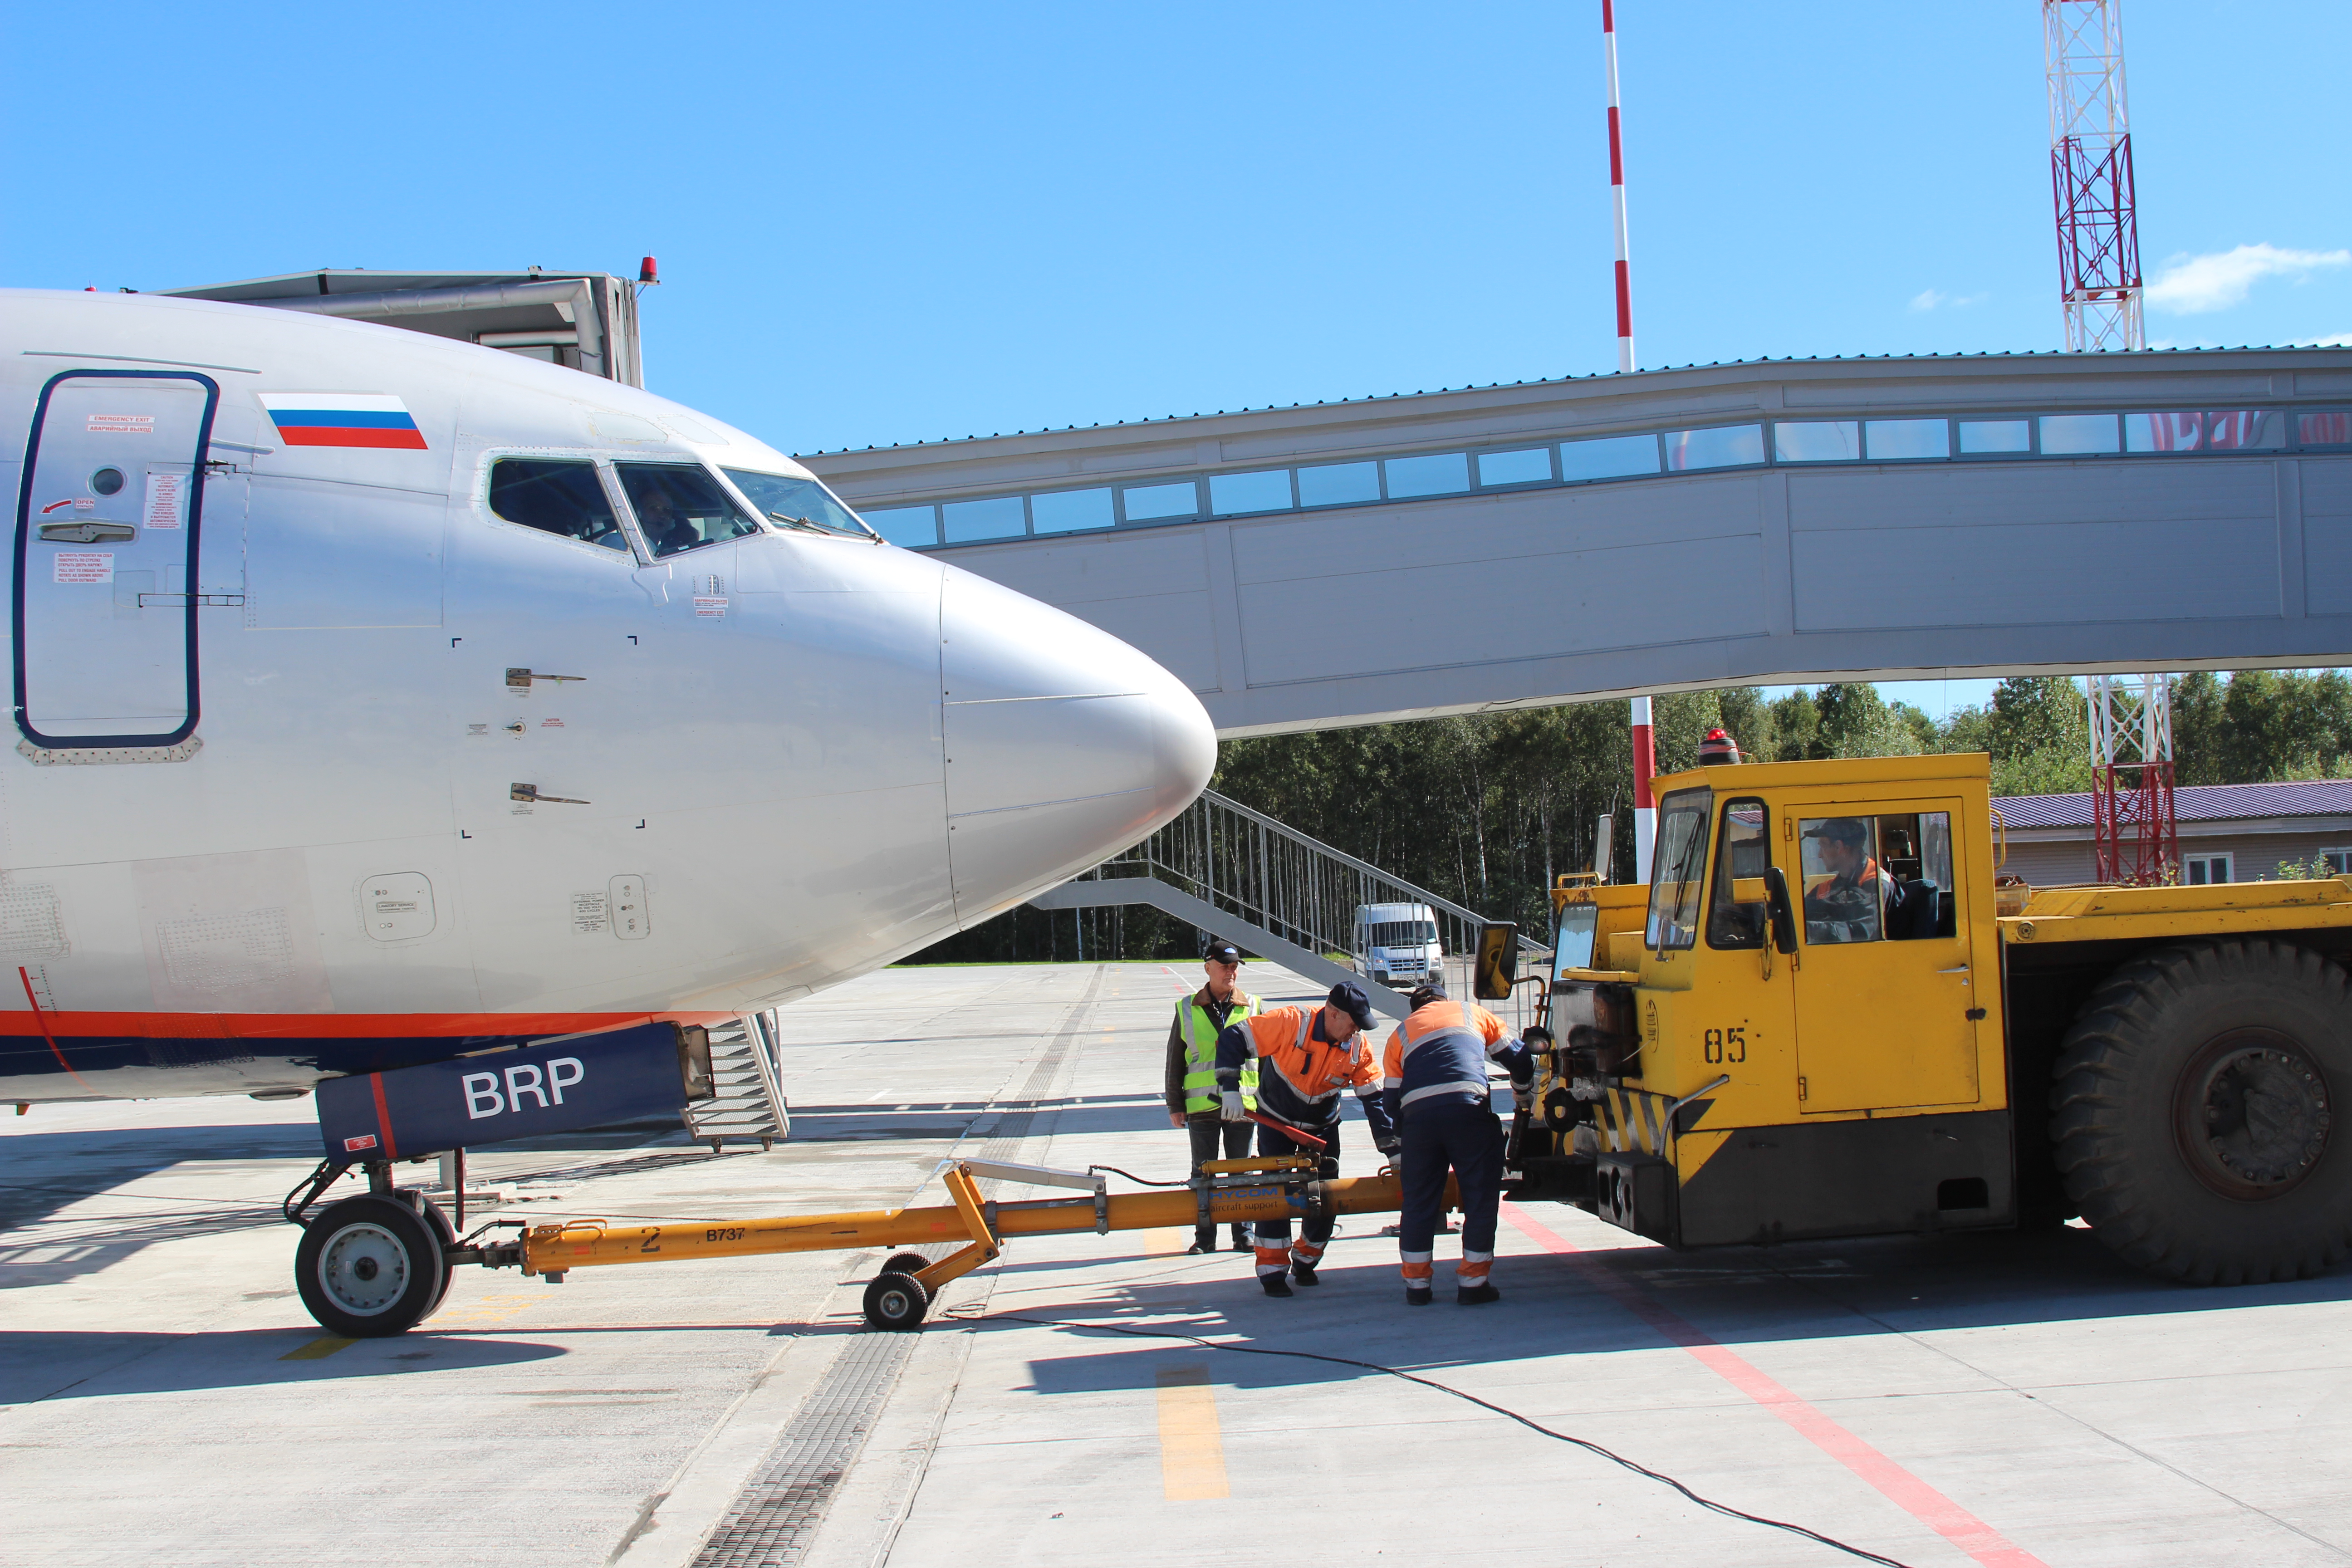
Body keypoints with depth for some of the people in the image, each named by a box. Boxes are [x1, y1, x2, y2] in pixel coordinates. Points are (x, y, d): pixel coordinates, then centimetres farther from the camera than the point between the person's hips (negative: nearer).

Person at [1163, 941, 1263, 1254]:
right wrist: (1175, 1105, 5)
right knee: (1203, 1175, 6)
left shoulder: (1253, 1008, 5)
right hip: (1202, 1107, 0)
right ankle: (1204, 1238, 14)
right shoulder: (1188, 1010, 4)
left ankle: (1244, 1235, 16)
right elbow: (1175, 1061, 7)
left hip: (1243, 1106, 0)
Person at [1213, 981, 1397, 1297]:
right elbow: (1232, 1039, -29)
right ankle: (1273, 1269, -2)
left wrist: (1392, 1148, -11)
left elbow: (1374, 1097, -10)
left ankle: (1306, 1260, 24)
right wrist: (1229, 1090, -32)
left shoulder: (1358, 1046, -18)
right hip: (1276, 1119, -4)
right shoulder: (1291, 1023, -31)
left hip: (1323, 1125, 4)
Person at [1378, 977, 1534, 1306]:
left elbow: (1391, 1101, 25)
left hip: (1417, 1115, 2)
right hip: (1469, 1109, -2)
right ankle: (1473, 1284, 10)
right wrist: (1523, 1094, 48)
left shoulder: (1400, 1034, 29)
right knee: (1481, 1198, 8)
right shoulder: (1472, 1012, 27)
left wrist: (1399, 1155, 34)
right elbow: (1518, 1057, 29)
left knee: (1418, 1203, 13)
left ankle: (1416, 1285, 18)